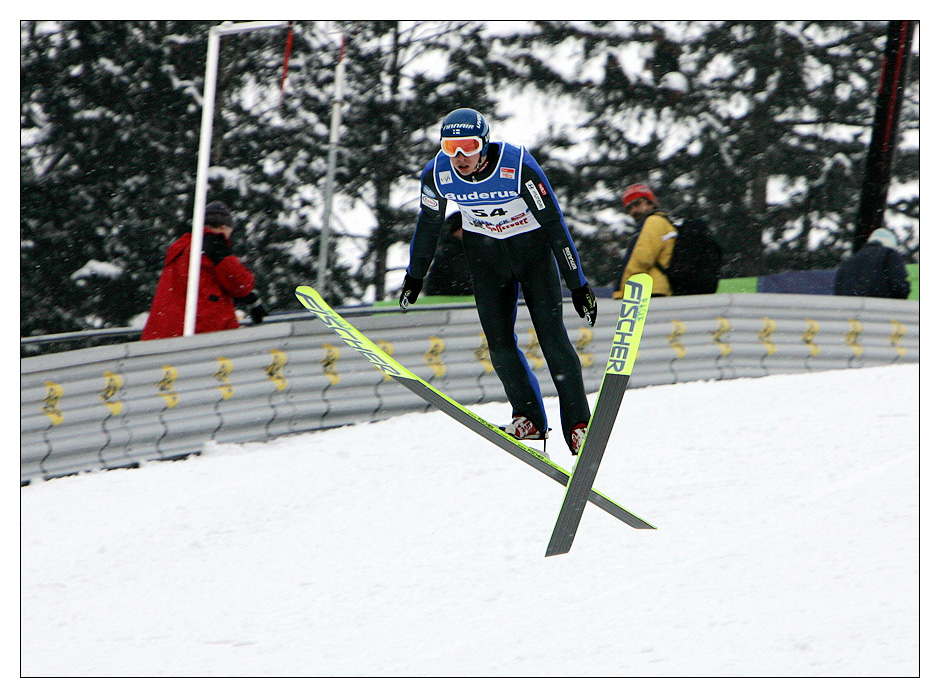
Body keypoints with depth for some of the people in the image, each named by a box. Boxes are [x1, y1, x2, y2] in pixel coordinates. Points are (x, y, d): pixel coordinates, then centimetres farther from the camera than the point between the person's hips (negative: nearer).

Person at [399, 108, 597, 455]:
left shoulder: (519, 167, -30)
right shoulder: (437, 174, -19)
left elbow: (554, 223, -23)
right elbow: (428, 223, 2)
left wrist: (577, 284, -21)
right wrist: (415, 276, 12)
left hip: (533, 244, -3)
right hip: (485, 250, 3)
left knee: (551, 333, -11)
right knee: (498, 339, -6)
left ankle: (578, 424, -6)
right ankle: (529, 418, 7)